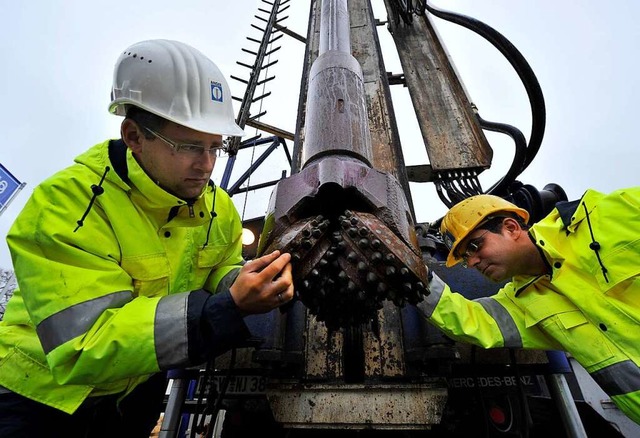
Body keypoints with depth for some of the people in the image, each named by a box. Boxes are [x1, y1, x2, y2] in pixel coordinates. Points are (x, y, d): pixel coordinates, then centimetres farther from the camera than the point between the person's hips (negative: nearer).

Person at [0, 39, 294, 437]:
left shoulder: (218, 206, -12)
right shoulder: (66, 203, -30)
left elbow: (221, 272, -7)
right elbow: (83, 348, -36)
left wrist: (246, 283, -30)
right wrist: (228, 308, -46)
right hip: (44, 393, -5)